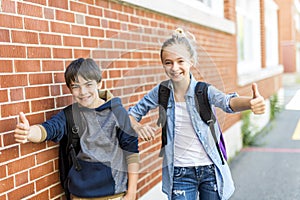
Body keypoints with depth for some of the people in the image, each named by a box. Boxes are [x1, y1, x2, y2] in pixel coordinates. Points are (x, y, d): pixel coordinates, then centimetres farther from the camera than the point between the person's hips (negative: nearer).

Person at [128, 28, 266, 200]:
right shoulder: (161, 92, -4)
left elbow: (228, 102, -32)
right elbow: (132, 113, 7)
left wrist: (251, 102, -55)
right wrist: (137, 126, -17)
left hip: (210, 171, -1)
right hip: (180, 173, 1)